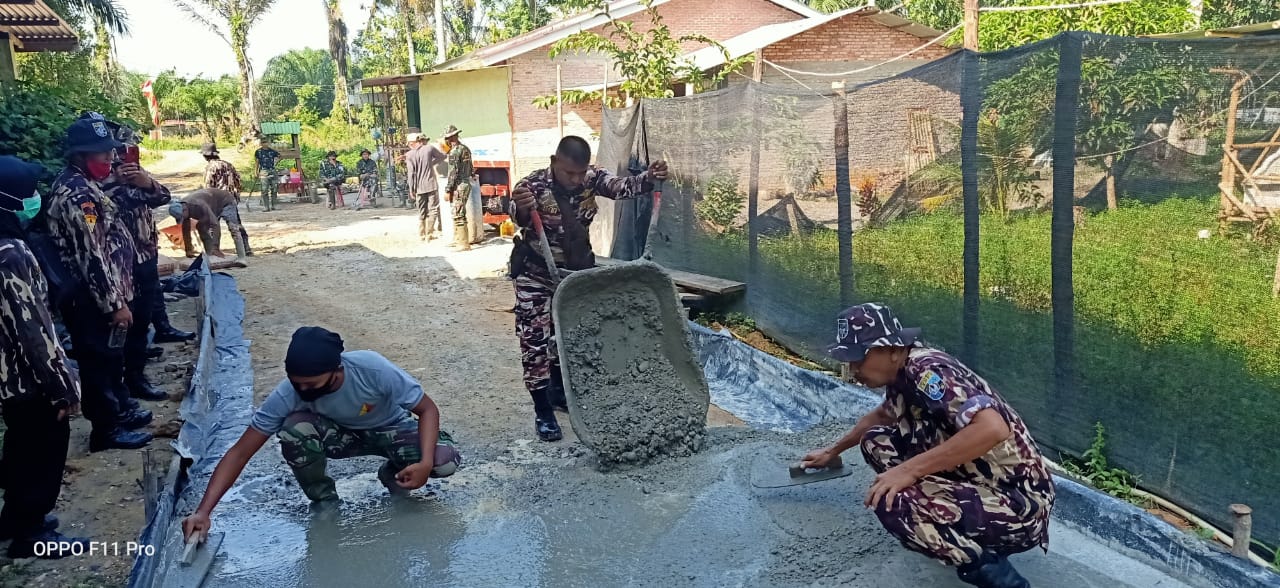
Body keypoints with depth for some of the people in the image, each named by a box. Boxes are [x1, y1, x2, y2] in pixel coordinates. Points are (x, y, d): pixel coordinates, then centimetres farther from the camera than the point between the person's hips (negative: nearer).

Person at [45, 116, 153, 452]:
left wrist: (117, 294, 20)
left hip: (93, 292, 10)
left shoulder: (76, 185, 9)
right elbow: (90, 257, -25)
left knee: (112, 355, 22)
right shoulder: (77, 194, -23)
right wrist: (115, 303, -21)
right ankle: (106, 430, 15)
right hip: (90, 298, -10)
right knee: (98, 360, 3)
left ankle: (121, 409, 37)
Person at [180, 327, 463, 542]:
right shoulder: (287, 394, -30)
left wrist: (425, 463, -39)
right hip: (342, 434, 1)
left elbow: (428, 410, -25)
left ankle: (393, 475, 5)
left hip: (390, 429, -1)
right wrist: (203, 511, -34)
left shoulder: (373, 369, -36)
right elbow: (239, 453, -24)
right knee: (295, 429, -34)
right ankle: (323, 500, -5)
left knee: (445, 460, -30)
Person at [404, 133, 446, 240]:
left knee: (422, 211, 12)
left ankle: (421, 234, 16)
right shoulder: (429, 148, -2)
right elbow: (442, 156, 12)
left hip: (419, 187, 2)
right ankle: (429, 233, -2)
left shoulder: (410, 155, -2)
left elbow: (411, 174, -4)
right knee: (433, 209, 3)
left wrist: (411, 189, 3)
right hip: (431, 185, -2)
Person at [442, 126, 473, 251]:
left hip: (459, 186, -9)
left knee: (458, 215, -7)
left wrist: (448, 190, -14)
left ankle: (463, 244, -7)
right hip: (466, 183, 9)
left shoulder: (454, 151, -14)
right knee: (457, 214, 17)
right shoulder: (466, 149, 12)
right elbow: (470, 169, 19)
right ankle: (457, 240, 23)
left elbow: (453, 173, -17)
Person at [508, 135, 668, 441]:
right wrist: (521, 207, -69)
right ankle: (542, 411, 7)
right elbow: (518, 215, -44)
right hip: (536, 275, -4)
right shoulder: (533, 185, -26)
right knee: (535, 340, -4)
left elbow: (621, 187, -27)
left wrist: (649, 178, -48)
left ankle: (559, 392, 38)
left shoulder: (592, 178, -13)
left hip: (577, 272, 5)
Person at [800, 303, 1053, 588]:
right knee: (876, 442, 10)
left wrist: (909, 470, -32)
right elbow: (881, 416, 29)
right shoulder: (903, 372, 5)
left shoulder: (926, 371, -22)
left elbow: (993, 428, -36)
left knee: (891, 503, -28)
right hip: (978, 481, 10)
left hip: (1018, 503, -9)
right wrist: (833, 451, 36)